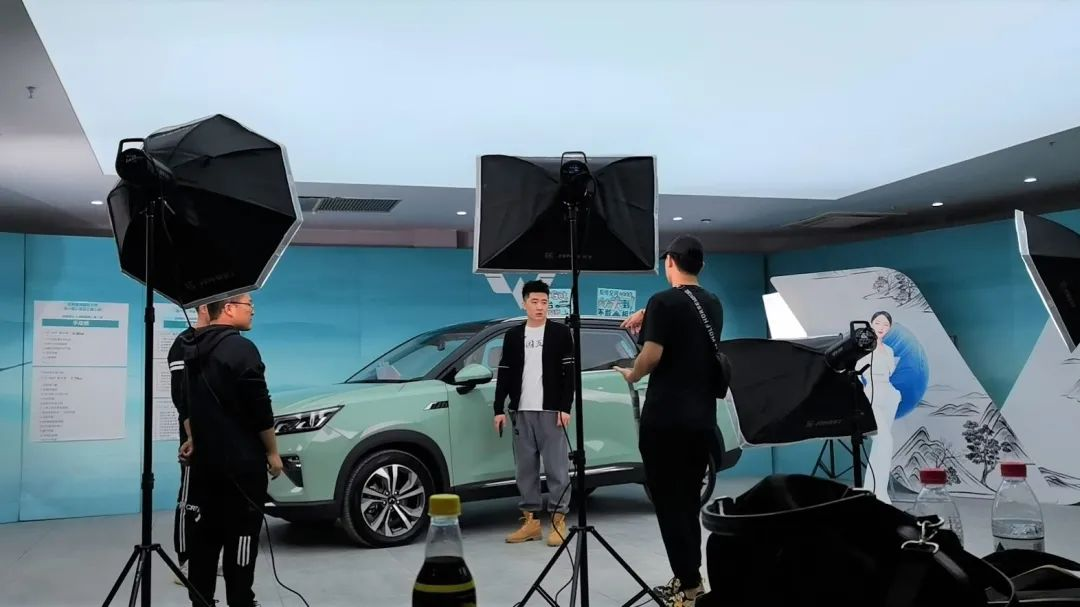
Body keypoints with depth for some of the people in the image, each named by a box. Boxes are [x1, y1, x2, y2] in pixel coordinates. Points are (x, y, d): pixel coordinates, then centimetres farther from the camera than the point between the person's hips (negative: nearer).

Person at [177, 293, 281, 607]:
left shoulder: (193, 349, 11)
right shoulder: (240, 348, -16)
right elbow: (259, 408, -17)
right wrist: (272, 452, -7)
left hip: (205, 458, 8)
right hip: (241, 461, -8)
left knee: (206, 534, 12)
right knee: (241, 537, -3)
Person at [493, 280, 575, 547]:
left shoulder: (561, 332, 3)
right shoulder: (513, 335, 12)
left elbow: (569, 373, -2)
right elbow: (505, 374, 12)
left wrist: (565, 408, -9)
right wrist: (499, 409, 6)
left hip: (551, 411, -4)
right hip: (521, 412, 4)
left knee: (557, 466, -3)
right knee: (525, 468, 6)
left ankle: (559, 520, 3)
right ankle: (531, 521, 12)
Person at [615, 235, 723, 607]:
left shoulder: (664, 302, -10)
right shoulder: (713, 306, 11)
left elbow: (653, 354, -17)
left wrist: (631, 376, 1)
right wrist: (647, 316, 32)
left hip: (665, 418, -7)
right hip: (703, 418, 7)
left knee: (669, 502, -1)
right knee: (689, 501, 16)